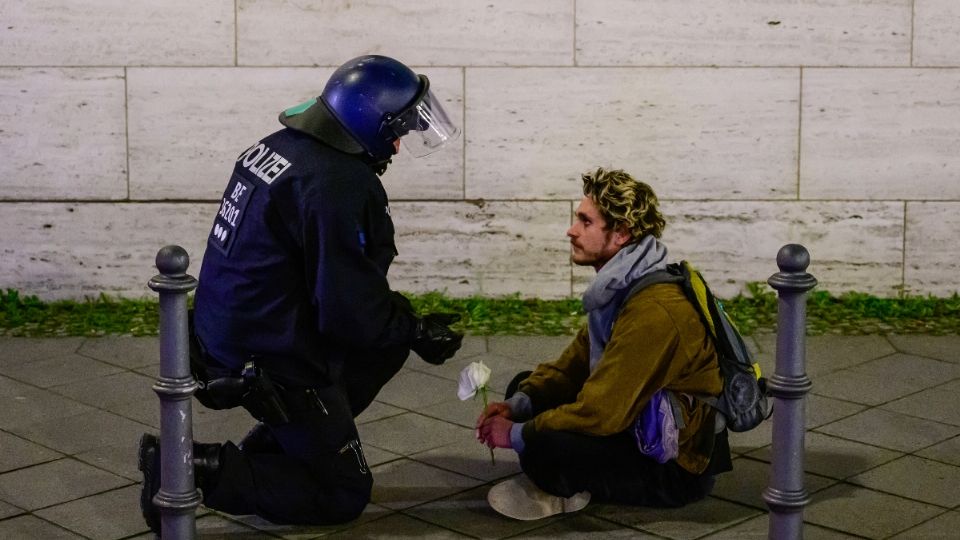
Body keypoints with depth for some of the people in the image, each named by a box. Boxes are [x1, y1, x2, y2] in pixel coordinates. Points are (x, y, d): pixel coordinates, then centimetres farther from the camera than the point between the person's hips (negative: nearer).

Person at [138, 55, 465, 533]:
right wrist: (417, 334, -6)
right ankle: (199, 469, -7)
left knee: (396, 321, 20)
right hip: (272, 364, -9)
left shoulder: (279, 147, 5)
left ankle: (266, 445, 19)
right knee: (344, 496, 6)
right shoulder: (336, 185, -25)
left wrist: (406, 323, 14)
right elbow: (349, 311, -23)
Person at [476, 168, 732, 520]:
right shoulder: (622, 287, 6)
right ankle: (563, 482, -1)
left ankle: (563, 489, 1)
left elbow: (599, 413, -29)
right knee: (523, 386, 13)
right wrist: (519, 404, -6)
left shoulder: (654, 311, -28)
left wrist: (517, 434, -17)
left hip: (675, 468, -10)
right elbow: (573, 365, 10)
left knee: (543, 445, -31)